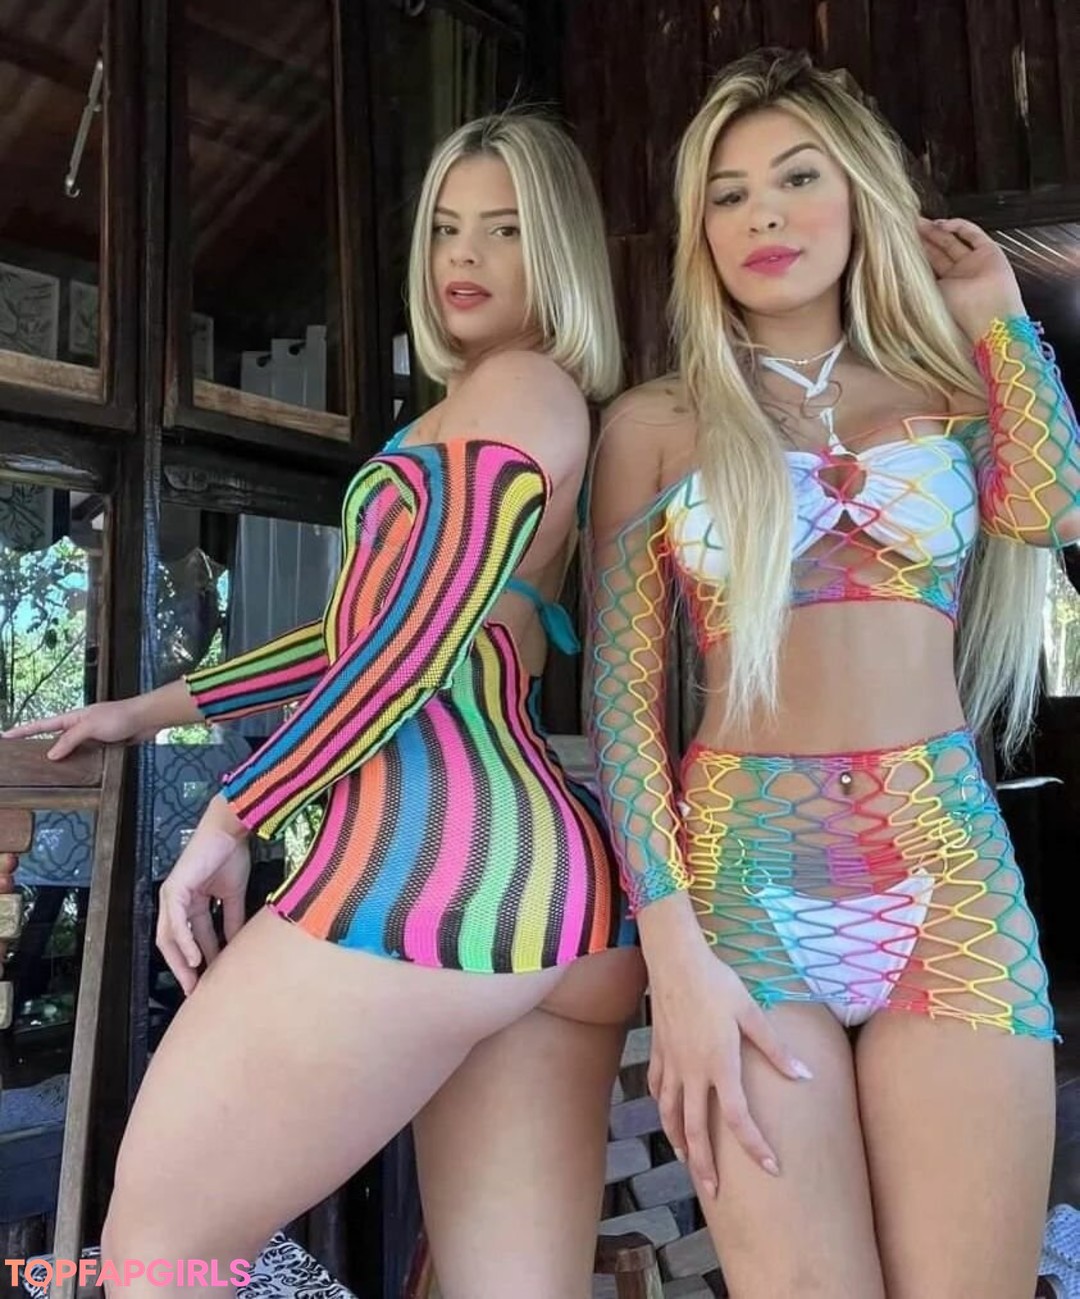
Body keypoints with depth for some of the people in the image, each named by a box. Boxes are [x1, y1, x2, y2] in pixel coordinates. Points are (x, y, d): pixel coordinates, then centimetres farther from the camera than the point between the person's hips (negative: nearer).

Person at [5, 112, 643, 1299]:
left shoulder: (518, 385, 0)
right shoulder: (546, 412, 28)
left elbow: (420, 633, -12)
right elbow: (370, 627, 30)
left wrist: (234, 812, -4)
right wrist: (153, 708, 33)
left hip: (428, 859, -9)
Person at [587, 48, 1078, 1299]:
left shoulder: (949, 395, 13)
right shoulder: (654, 424, 7)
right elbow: (620, 690, 0)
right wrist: (673, 947, -10)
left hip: (951, 876, 2)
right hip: (740, 875, -1)